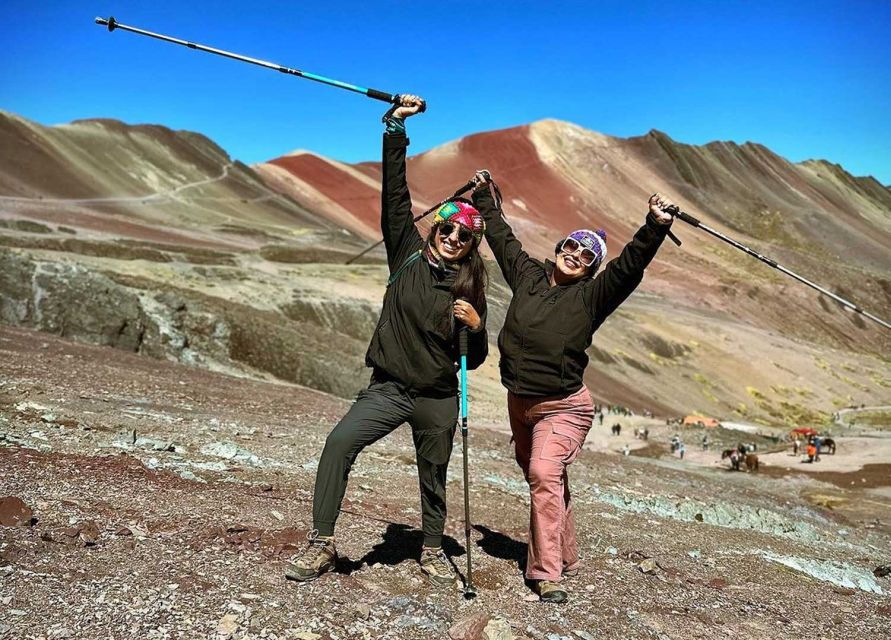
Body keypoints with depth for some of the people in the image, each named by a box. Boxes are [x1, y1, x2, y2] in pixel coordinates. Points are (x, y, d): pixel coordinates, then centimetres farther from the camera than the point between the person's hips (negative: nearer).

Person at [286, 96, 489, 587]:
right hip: (388, 388, -1)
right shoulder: (409, 255, 2)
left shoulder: (469, 289, 1)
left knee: (434, 477, 13)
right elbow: (394, 195, -6)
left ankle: (433, 550, 38)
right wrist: (395, 127, -11)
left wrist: (476, 327, -17)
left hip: (438, 399, 1)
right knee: (339, 442, -22)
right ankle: (321, 543, -13)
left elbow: (474, 360, 5)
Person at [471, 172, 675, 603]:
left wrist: (655, 228, -29)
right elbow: (502, 238, 19)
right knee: (540, 480, 16)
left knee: (545, 474, -24)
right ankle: (565, 558, 33)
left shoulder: (591, 296, -4)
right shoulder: (527, 275, 7)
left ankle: (548, 572, -20)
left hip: (563, 408, -5)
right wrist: (486, 198, 27)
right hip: (520, 403, 5)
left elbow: (630, 265, -17)